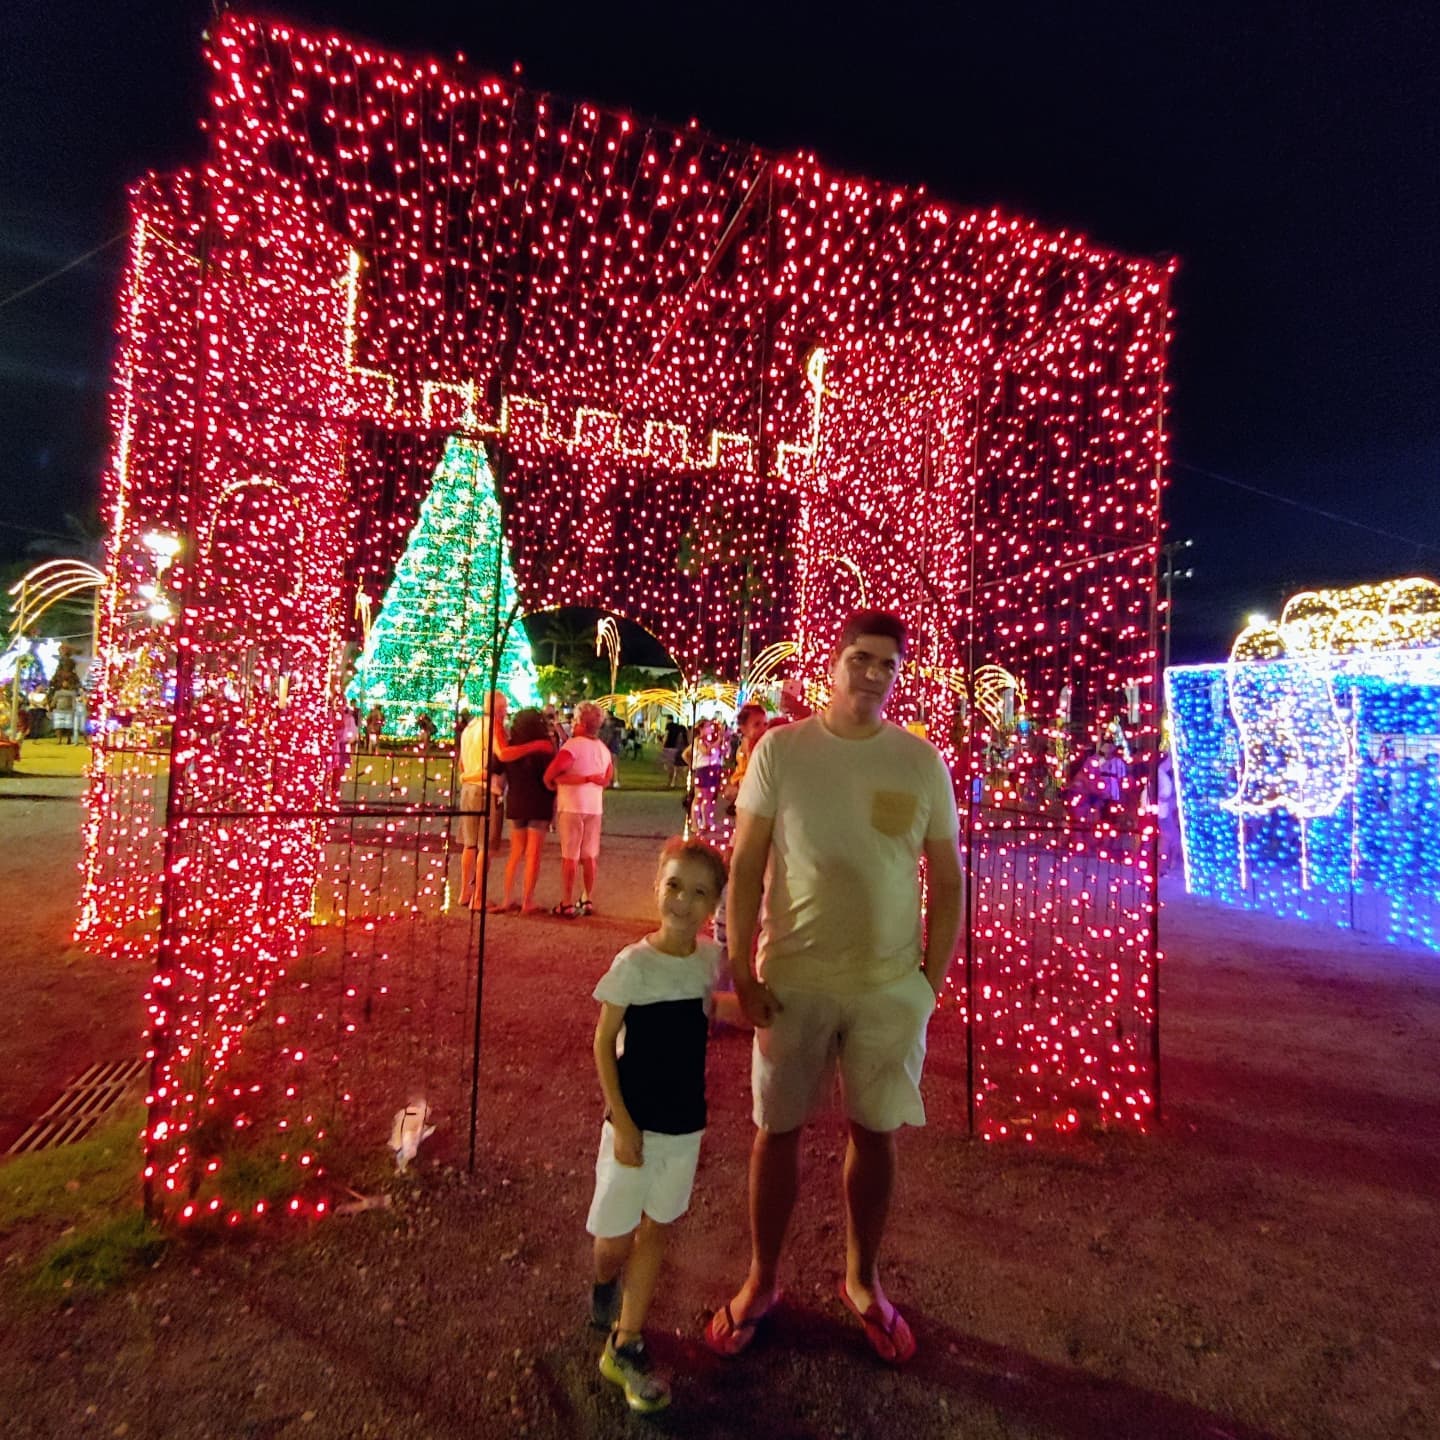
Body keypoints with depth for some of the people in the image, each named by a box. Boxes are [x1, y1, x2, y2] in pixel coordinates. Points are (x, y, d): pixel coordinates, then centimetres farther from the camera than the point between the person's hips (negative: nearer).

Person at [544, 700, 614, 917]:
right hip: (595, 807, 6)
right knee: (590, 855, 12)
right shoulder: (603, 748, 10)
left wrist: (550, 783, -2)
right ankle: (588, 901, 19)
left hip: (572, 806, -6)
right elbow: (607, 777, 17)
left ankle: (566, 905, 2)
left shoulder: (574, 745, -14)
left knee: (570, 856, -2)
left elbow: (552, 771, -21)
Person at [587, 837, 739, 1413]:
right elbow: (603, 1044, -13)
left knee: (655, 1230, 16)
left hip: (686, 1121, 4)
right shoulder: (632, 964, -22)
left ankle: (625, 1346, 34)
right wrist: (621, 1123, -14)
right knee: (616, 1236, 11)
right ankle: (605, 1289, 45)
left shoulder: (710, 958, -8)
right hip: (635, 1121, -4)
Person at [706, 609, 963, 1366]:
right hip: (793, 981, -1)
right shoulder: (780, 749, -7)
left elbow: (947, 882, 4)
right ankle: (761, 1281, 38)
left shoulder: (923, 762, -2)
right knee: (777, 1130, 13)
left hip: (890, 985, 1)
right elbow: (744, 867, -5)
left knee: (874, 1133, 16)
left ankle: (862, 1280, 41)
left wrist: (932, 980, 0)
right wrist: (742, 971, -7)